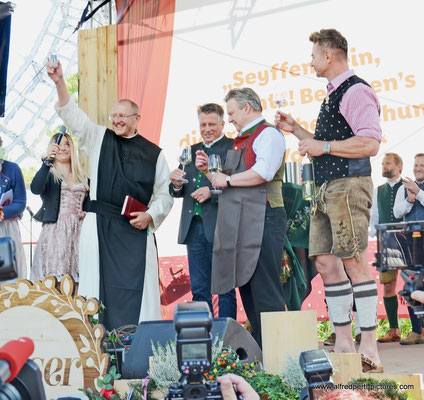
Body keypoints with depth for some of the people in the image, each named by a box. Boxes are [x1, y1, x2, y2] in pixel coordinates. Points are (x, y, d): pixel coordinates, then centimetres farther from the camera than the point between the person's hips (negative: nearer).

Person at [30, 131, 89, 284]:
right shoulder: (48, 174, 5)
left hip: (78, 233, 3)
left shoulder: (83, 178, 17)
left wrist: (85, 213, 0)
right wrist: (48, 160, -24)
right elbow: (35, 189, -16)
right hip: (54, 231, -3)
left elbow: (88, 203, 24)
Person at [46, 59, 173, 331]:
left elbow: (165, 194, 10)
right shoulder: (99, 139, 11)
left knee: (137, 289, -3)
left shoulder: (153, 153, 9)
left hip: (137, 229, 0)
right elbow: (73, 116, -2)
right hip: (99, 226, 1)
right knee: (101, 286, -1)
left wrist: (150, 215, -7)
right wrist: (59, 82, -15)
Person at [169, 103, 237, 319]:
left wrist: (212, 192, -20)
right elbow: (179, 192, 18)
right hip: (194, 227, 6)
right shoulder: (191, 151, 19)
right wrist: (176, 184, -3)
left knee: (225, 288, -2)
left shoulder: (234, 148, -1)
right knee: (199, 290, 10)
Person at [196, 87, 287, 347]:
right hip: (239, 223, 10)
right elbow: (226, 183, 29)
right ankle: (259, 350, 13)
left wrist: (227, 179, -9)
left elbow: (262, 172, -19)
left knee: (264, 289, -10)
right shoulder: (241, 141, 25)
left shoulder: (268, 134, -3)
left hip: (261, 217, -10)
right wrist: (209, 170, 13)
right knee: (246, 286, 9)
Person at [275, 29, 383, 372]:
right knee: (326, 263, 6)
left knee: (354, 262, -11)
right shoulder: (333, 95, 22)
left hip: (348, 185, -10)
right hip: (326, 188, 10)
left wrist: (323, 146, -15)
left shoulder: (356, 90, -9)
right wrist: (296, 130, 24)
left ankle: (369, 349, -7)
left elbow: (370, 143, -20)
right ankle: (343, 344, 12)